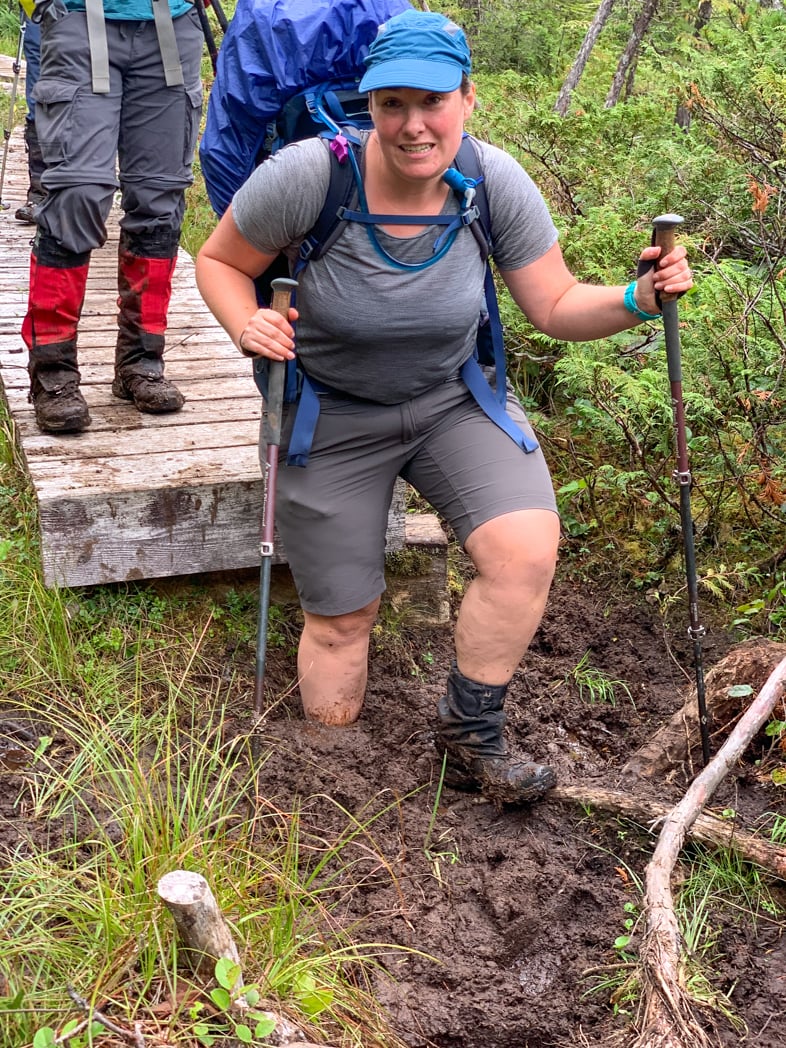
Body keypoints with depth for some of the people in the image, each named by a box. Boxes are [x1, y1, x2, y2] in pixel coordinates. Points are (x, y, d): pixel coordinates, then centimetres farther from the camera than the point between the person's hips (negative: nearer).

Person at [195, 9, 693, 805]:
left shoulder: (495, 182, -16)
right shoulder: (307, 176, -24)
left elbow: (557, 307, -7)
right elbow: (218, 262, -8)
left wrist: (638, 299, -26)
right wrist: (246, 327, -28)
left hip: (455, 398, 2)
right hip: (333, 419, -1)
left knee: (526, 553, -23)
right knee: (340, 620, 6)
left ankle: (469, 736, 3)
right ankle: (333, 768, 43)